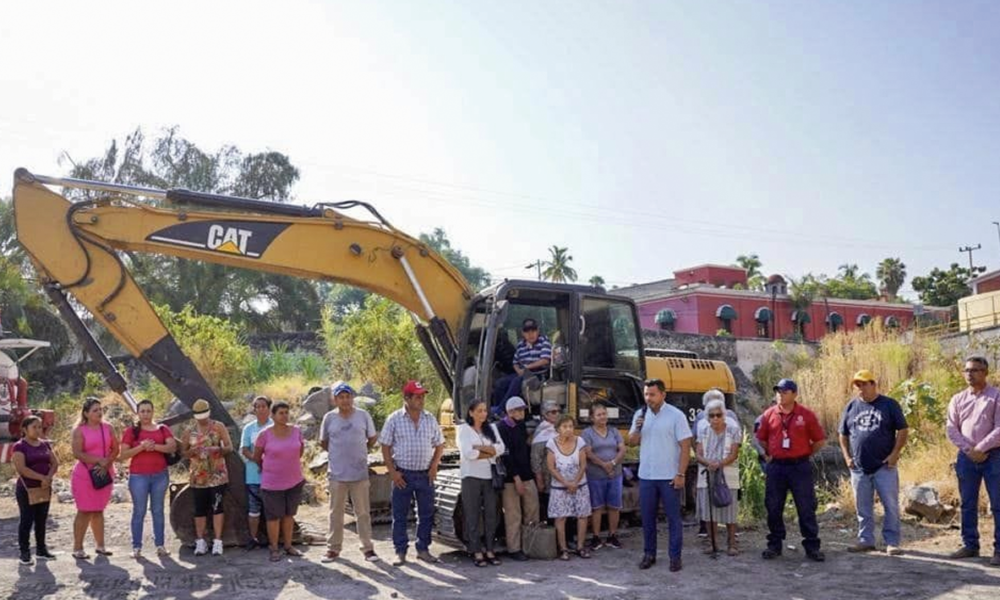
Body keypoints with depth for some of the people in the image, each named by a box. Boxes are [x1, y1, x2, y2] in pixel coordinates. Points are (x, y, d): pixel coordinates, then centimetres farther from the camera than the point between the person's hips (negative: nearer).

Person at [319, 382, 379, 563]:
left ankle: (367, 548, 15)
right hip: (337, 474, 1)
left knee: (363, 513, 6)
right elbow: (323, 442, 12)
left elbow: (372, 438, 9)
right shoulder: (329, 418, -2)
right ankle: (333, 548, 21)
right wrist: (337, 454, 9)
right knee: (336, 513, 10)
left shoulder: (363, 415, -3)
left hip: (360, 473, 0)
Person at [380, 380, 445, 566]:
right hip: (403, 474, -3)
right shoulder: (394, 419, -5)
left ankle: (423, 549, 20)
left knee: (426, 514, 8)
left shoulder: (430, 419, 4)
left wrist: (434, 466, 0)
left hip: (425, 474, 3)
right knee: (400, 515, 4)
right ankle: (400, 551, 14)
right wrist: (393, 472, -8)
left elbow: (439, 444, 11)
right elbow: (385, 447, -3)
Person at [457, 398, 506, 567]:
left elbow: (501, 448, -1)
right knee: (473, 515, -1)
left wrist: (480, 447, -12)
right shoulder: (464, 429, 0)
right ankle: (476, 551, 5)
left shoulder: (492, 428, 13)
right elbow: (468, 452, -14)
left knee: (491, 513, 4)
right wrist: (491, 452, -6)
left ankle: (489, 550, 13)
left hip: (490, 476, 4)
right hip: (472, 476, -4)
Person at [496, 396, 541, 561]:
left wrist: (531, 471, 13)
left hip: (526, 475, 7)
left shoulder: (522, 425, 11)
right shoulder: (501, 428, -12)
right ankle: (514, 549, 6)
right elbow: (505, 456, -16)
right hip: (510, 478, -7)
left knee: (533, 510, 7)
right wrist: (516, 478, -18)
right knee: (513, 515, -2)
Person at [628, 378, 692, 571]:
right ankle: (649, 554, 22)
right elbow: (632, 442, 9)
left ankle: (675, 556, 14)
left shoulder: (676, 415, -8)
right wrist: (637, 429, -12)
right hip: (646, 476, 4)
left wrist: (681, 474, -13)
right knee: (647, 517, 10)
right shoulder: (640, 414, 5)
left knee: (673, 518, 5)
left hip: (669, 477, -4)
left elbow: (685, 447, -8)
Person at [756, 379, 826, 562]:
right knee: (774, 508, 7)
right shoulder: (769, 414, 3)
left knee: (806, 509, 2)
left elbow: (820, 440, 3)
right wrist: (768, 455, 9)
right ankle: (774, 545, 19)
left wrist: (806, 454, 4)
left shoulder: (806, 415, -4)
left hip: (800, 467, -2)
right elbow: (761, 439, 16)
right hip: (776, 467, 2)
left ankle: (812, 547, 12)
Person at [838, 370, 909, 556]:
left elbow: (903, 430, -1)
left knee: (891, 505, -2)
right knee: (863, 508, 10)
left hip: (884, 466, -3)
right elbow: (843, 435, 15)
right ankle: (866, 540, 21)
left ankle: (891, 543, 8)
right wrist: (847, 457, 6)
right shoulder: (851, 406, 8)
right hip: (859, 468, 3)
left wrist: (895, 453, -10)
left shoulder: (889, 405, -1)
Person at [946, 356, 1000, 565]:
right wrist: (969, 450, -8)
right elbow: (952, 429, 4)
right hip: (966, 457, 4)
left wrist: (980, 448, -14)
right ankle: (970, 545, 18)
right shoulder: (958, 399, 10)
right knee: (968, 504, 9)